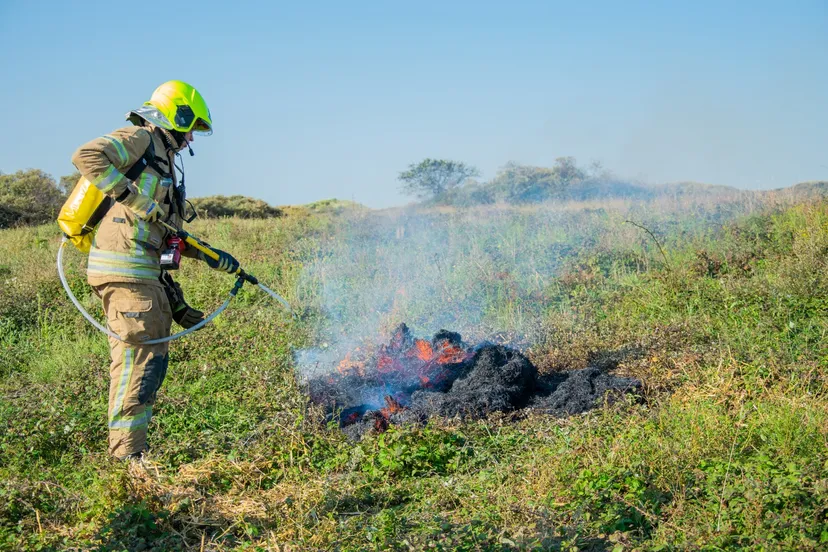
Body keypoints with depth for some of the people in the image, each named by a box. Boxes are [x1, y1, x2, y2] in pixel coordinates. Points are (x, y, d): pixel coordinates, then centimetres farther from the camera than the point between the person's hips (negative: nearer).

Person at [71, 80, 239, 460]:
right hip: (123, 266, -10)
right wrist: (131, 197, -23)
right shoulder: (139, 139, -3)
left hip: (142, 271, 10)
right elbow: (87, 157, -21)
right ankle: (126, 453, -9)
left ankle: (133, 449, 19)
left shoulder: (164, 160, 26)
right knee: (139, 355, -11)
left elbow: (172, 233, 28)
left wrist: (213, 256, 22)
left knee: (150, 358, 12)